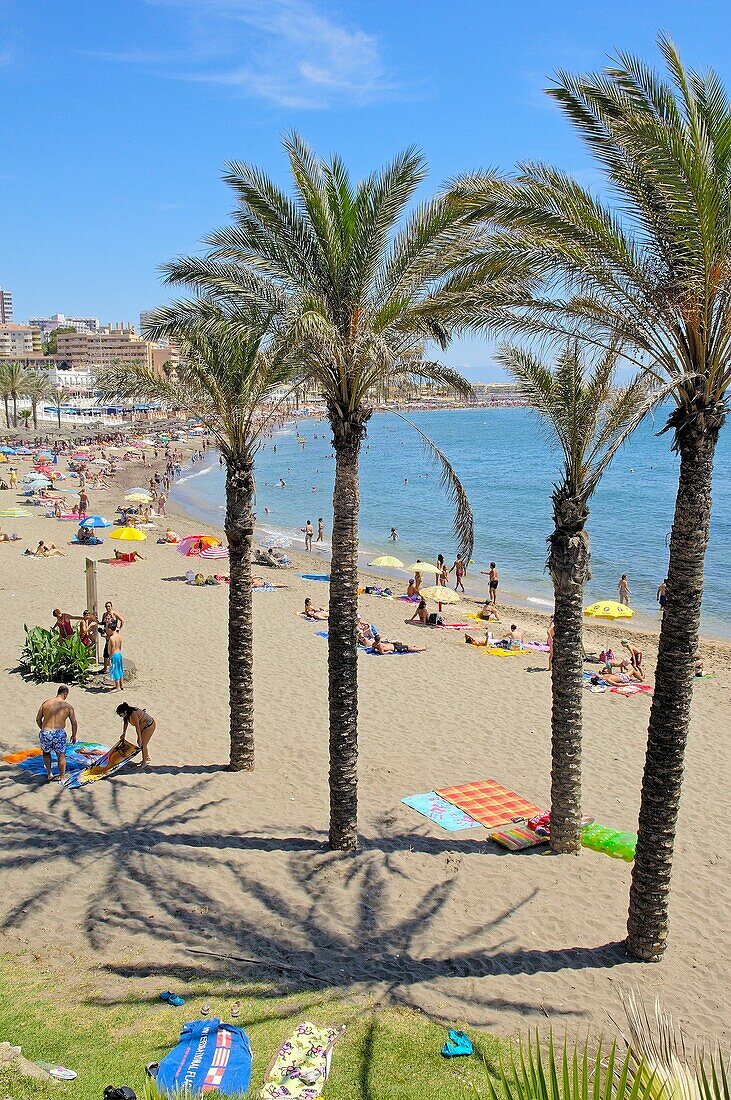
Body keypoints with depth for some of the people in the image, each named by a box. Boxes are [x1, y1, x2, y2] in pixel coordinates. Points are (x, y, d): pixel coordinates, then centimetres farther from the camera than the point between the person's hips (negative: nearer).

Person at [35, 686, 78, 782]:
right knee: (61, 756, 18)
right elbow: (74, 723, 0)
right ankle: (62, 777, 25)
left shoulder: (46, 703, 5)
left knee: (46, 753, 29)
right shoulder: (68, 706, 0)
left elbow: (38, 719, 12)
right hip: (59, 733, -1)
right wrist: (74, 735, 15)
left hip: (45, 733, 1)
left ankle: (49, 773, 23)